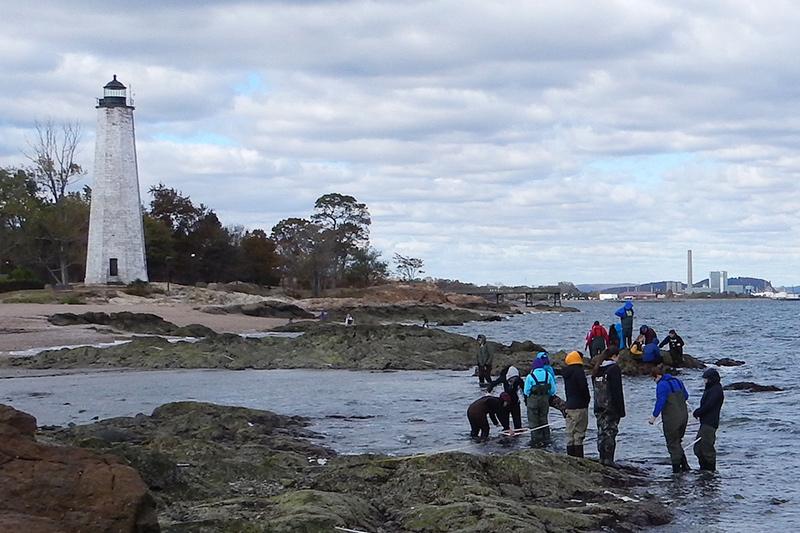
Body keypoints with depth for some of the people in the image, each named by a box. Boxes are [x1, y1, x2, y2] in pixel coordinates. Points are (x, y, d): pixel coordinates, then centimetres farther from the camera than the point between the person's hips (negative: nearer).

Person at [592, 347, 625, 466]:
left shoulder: (597, 369, 12)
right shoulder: (614, 368, -11)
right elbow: (617, 390, -14)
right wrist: (621, 410, -12)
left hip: (599, 406, 7)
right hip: (611, 407, -7)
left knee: (601, 432, 10)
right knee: (610, 432, -4)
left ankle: (602, 458, 11)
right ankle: (608, 459, -6)